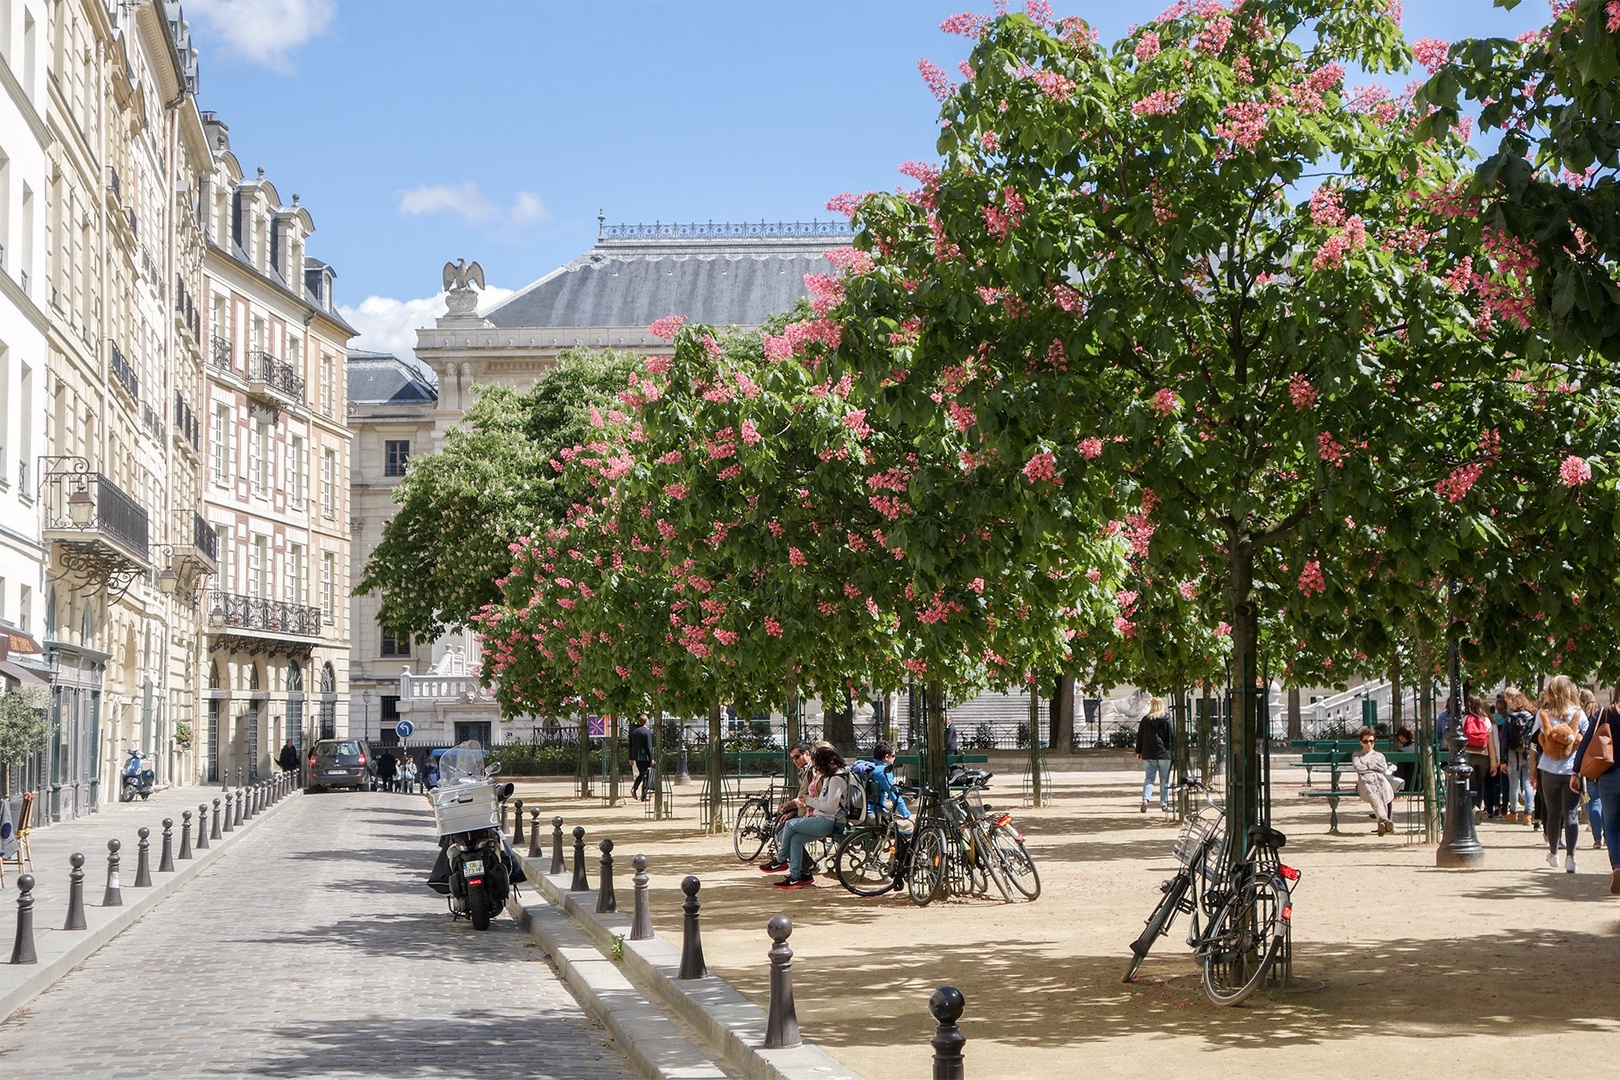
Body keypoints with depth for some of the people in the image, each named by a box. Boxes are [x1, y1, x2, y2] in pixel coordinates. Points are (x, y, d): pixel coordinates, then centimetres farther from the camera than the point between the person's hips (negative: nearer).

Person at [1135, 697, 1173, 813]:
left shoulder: (1145, 720, 2)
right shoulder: (1167, 720, -4)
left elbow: (1139, 736, 7)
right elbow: (1172, 736, -5)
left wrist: (1138, 752, 15)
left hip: (1148, 754, 2)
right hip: (1164, 754, -1)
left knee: (1148, 778, 3)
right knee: (1164, 780, 7)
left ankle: (1146, 798, -20)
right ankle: (1164, 803, 9)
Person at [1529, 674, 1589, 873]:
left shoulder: (1542, 714, 1)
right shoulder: (1579, 715, -1)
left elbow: (1534, 745, 2)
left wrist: (1533, 773, 8)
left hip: (1549, 772, 1)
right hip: (1572, 772, -1)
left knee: (1553, 814, 15)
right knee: (1571, 815, -3)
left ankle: (1553, 854, 30)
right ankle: (1570, 856, -16)